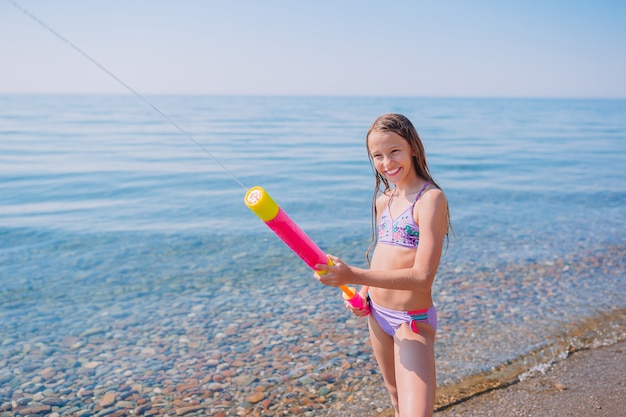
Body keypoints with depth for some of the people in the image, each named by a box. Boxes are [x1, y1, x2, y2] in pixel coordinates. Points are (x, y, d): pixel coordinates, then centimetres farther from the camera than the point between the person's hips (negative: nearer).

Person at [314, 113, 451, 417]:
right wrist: (363, 293, -1)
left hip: (412, 320, -7)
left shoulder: (431, 198, -19)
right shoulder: (382, 201, 5)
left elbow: (422, 277, -27)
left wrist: (352, 275, -35)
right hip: (376, 314, 8)